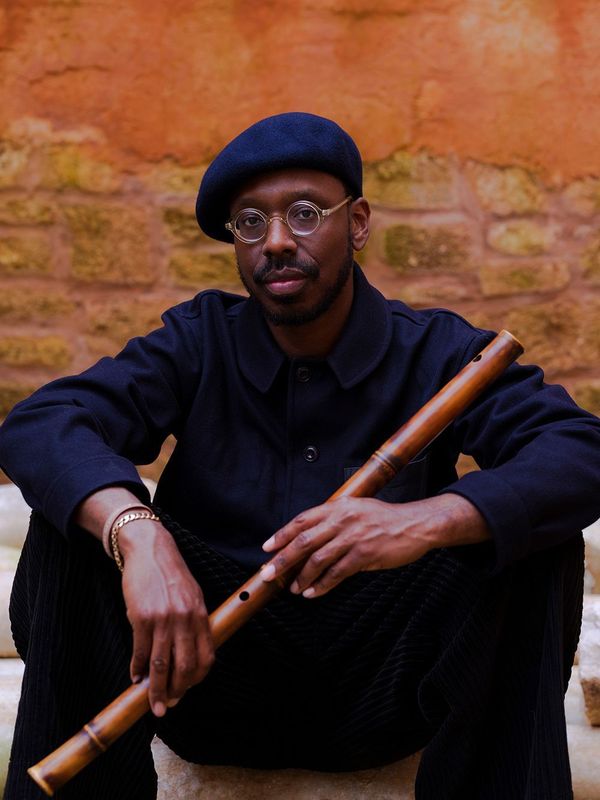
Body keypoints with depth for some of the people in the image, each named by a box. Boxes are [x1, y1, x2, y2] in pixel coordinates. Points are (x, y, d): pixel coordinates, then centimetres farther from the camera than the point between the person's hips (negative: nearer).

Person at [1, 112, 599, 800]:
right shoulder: (200, 343, 2)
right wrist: (136, 533, -36)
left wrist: (427, 520, -37)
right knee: (84, 519, -21)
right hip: (213, 666, 1)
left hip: (379, 688, 0)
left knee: (536, 544, -24)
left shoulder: (434, 352, -1)